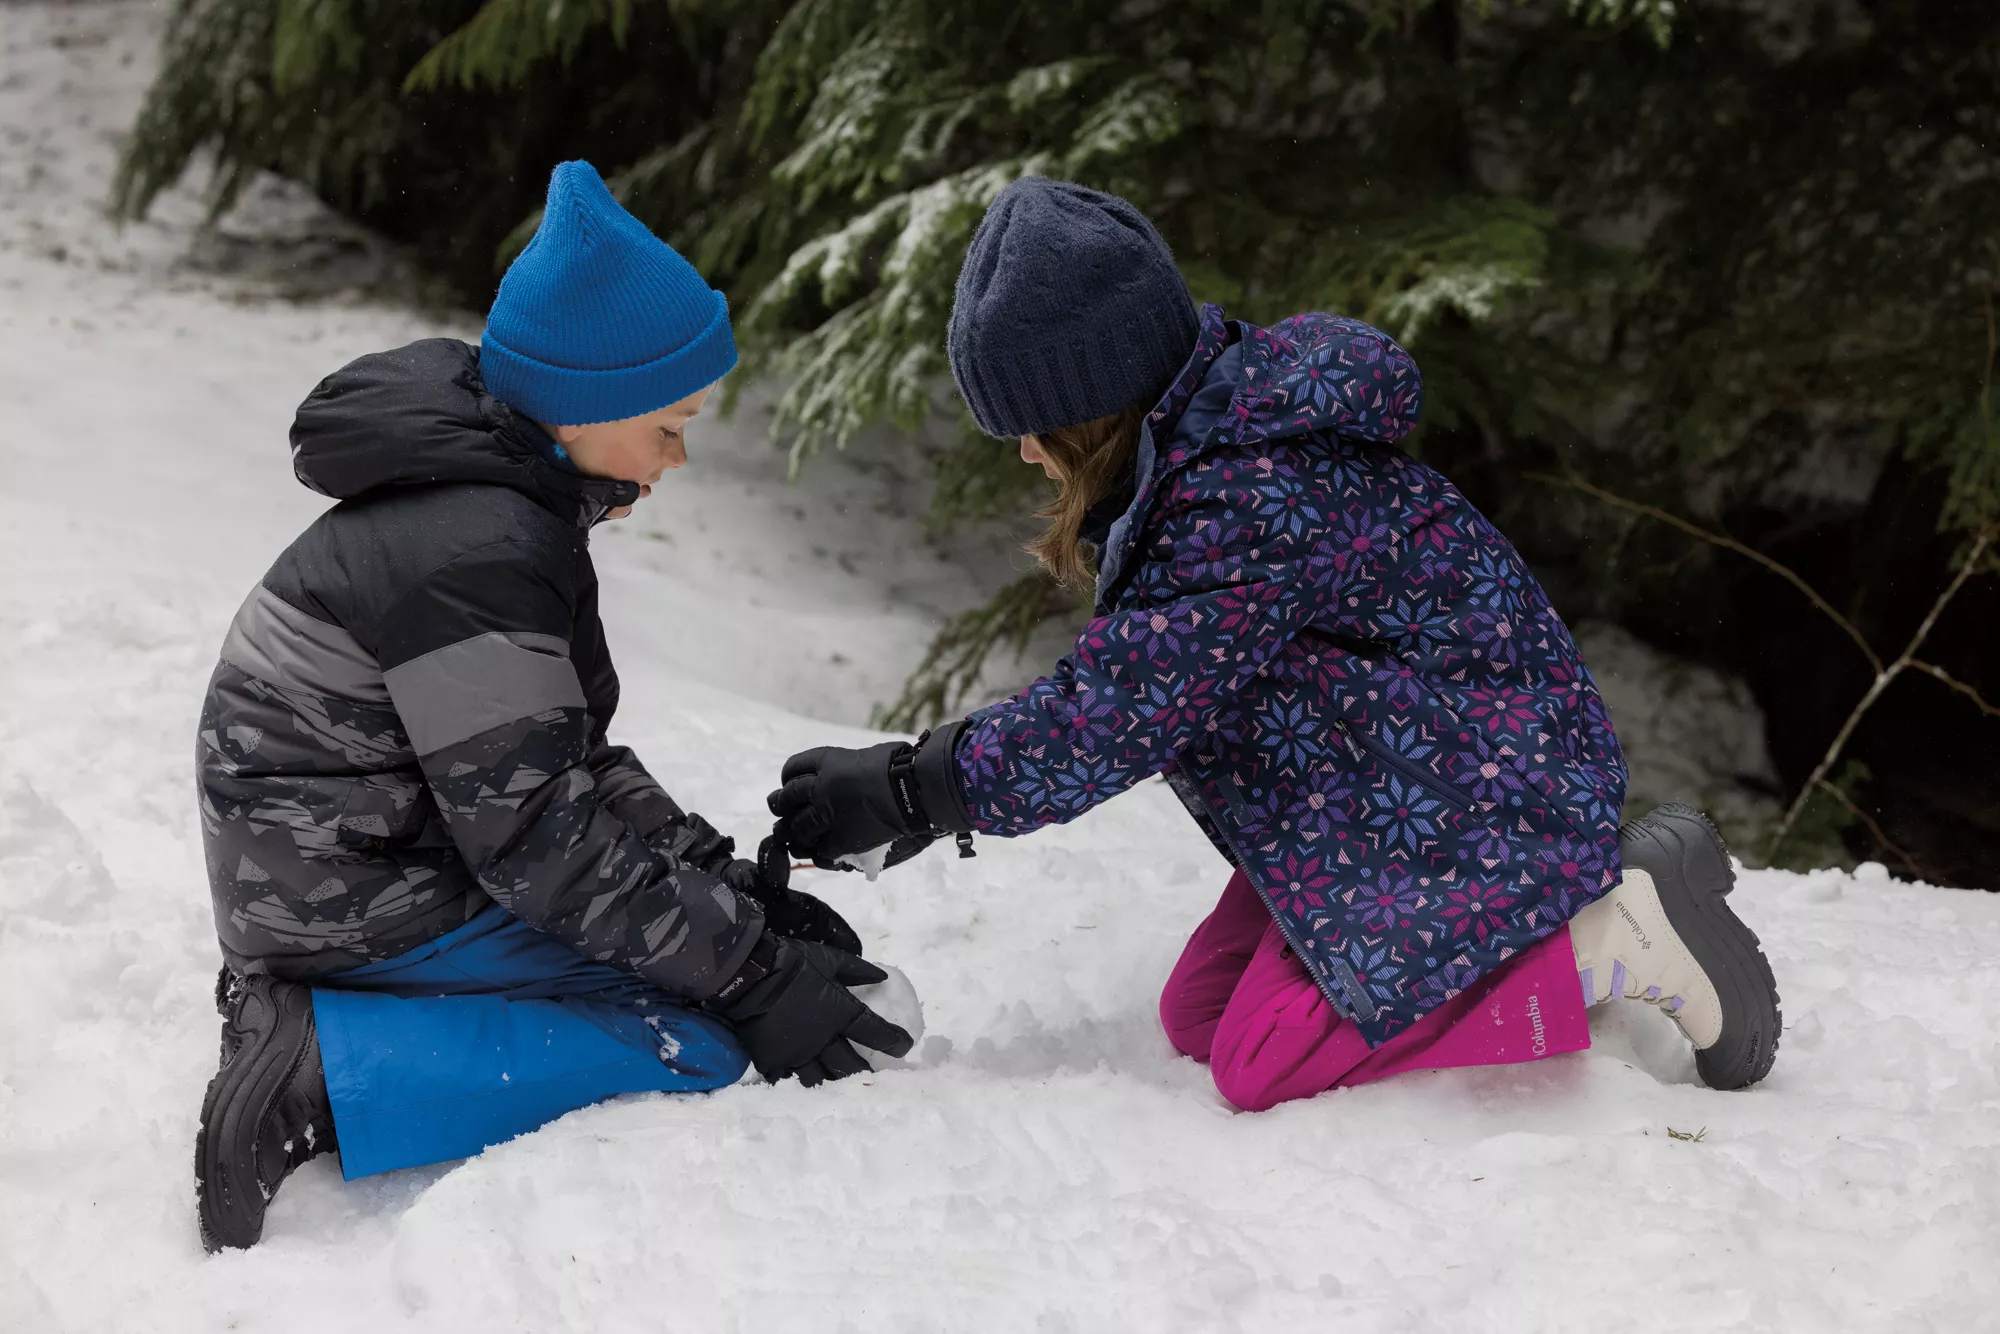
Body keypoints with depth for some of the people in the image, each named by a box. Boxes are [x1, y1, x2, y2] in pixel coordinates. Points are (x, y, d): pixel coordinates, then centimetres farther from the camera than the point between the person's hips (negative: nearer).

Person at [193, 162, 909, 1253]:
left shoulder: (503, 500, 9)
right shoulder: (470, 557, -24)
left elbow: (563, 761, 13)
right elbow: (535, 837, -23)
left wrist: (732, 882, 3)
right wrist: (756, 978, -17)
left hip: (379, 858, 11)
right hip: (354, 901, -10)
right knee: (699, 1041, -14)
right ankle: (316, 1078, -15)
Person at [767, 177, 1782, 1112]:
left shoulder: (1252, 498, -28)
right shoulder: (1216, 437, 4)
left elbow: (1111, 715, -27)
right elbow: (1121, 684, 11)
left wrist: (911, 790, -19)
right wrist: (930, 777, 4)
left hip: (1470, 793, -10)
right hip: (1372, 788, 10)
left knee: (1266, 1066, -13)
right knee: (1196, 1021, 9)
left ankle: (1616, 945, -7)